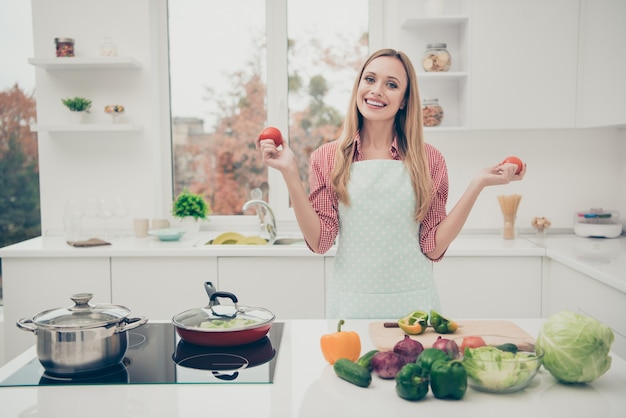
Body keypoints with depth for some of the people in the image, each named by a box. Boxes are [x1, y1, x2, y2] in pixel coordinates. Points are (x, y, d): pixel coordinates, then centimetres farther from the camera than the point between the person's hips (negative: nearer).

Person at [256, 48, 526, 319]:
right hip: (351, 303, 0)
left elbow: (433, 248, -4)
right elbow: (319, 241, -7)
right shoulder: (327, 158, -1)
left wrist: (478, 184, -10)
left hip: (412, 301, 1)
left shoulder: (428, 159, -2)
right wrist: (289, 173, -13)